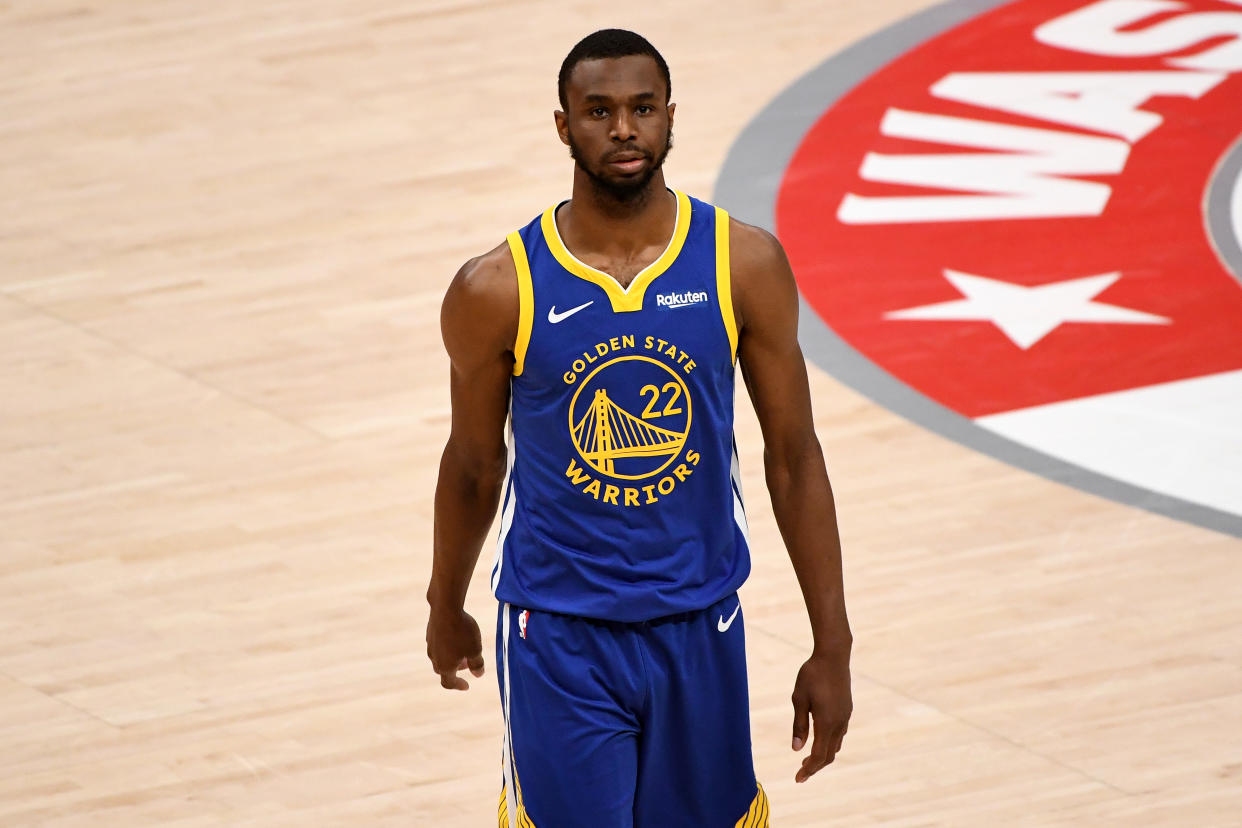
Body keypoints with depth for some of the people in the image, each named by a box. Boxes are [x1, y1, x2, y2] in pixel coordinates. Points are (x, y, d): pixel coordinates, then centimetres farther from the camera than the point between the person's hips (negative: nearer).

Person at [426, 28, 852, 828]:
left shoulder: (745, 266, -6)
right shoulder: (499, 290, -11)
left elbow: (794, 456, 0)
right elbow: (474, 464, 6)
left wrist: (832, 645, 0)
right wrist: (447, 610, 18)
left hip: (699, 628, 2)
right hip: (559, 637, -2)